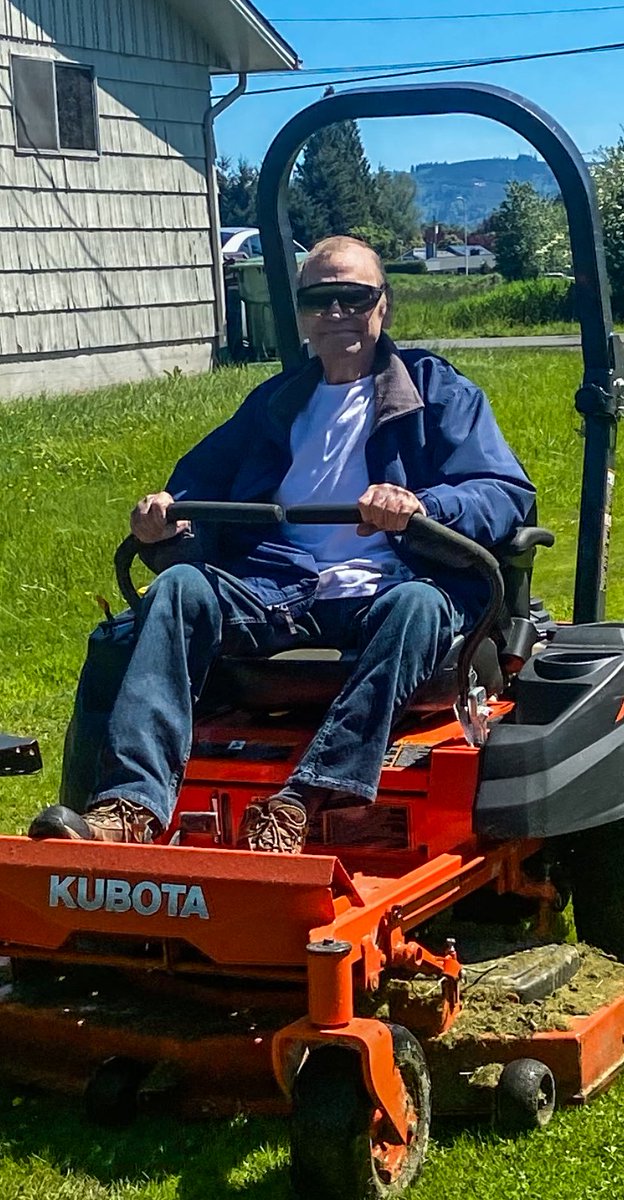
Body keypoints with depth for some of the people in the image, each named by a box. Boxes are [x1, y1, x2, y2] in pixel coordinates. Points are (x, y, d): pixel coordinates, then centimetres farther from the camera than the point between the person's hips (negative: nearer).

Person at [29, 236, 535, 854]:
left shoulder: (437, 391, 13)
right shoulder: (275, 402, 27)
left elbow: (508, 495, 0)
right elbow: (202, 478, 23)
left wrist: (420, 505, -22)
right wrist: (167, 517, -4)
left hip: (383, 588, -3)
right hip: (273, 588, 3)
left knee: (416, 605, -37)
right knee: (179, 587, -25)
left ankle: (297, 806, -50)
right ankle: (131, 808, -42)